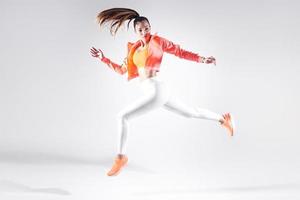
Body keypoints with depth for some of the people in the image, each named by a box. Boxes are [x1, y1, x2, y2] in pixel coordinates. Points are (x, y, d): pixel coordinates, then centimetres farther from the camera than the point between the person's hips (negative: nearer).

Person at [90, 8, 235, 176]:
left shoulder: (157, 40, -5)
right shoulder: (134, 48, 13)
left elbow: (180, 52, -1)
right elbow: (122, 70, 19)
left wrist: (202, 59, -8)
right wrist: (103, 58, 13)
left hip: (156, 90, -8)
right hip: (150, 92, 8)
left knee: (123, 117, -10)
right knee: (192, 113, 23)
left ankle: (121, 157, 1)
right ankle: (224, 119, 41)